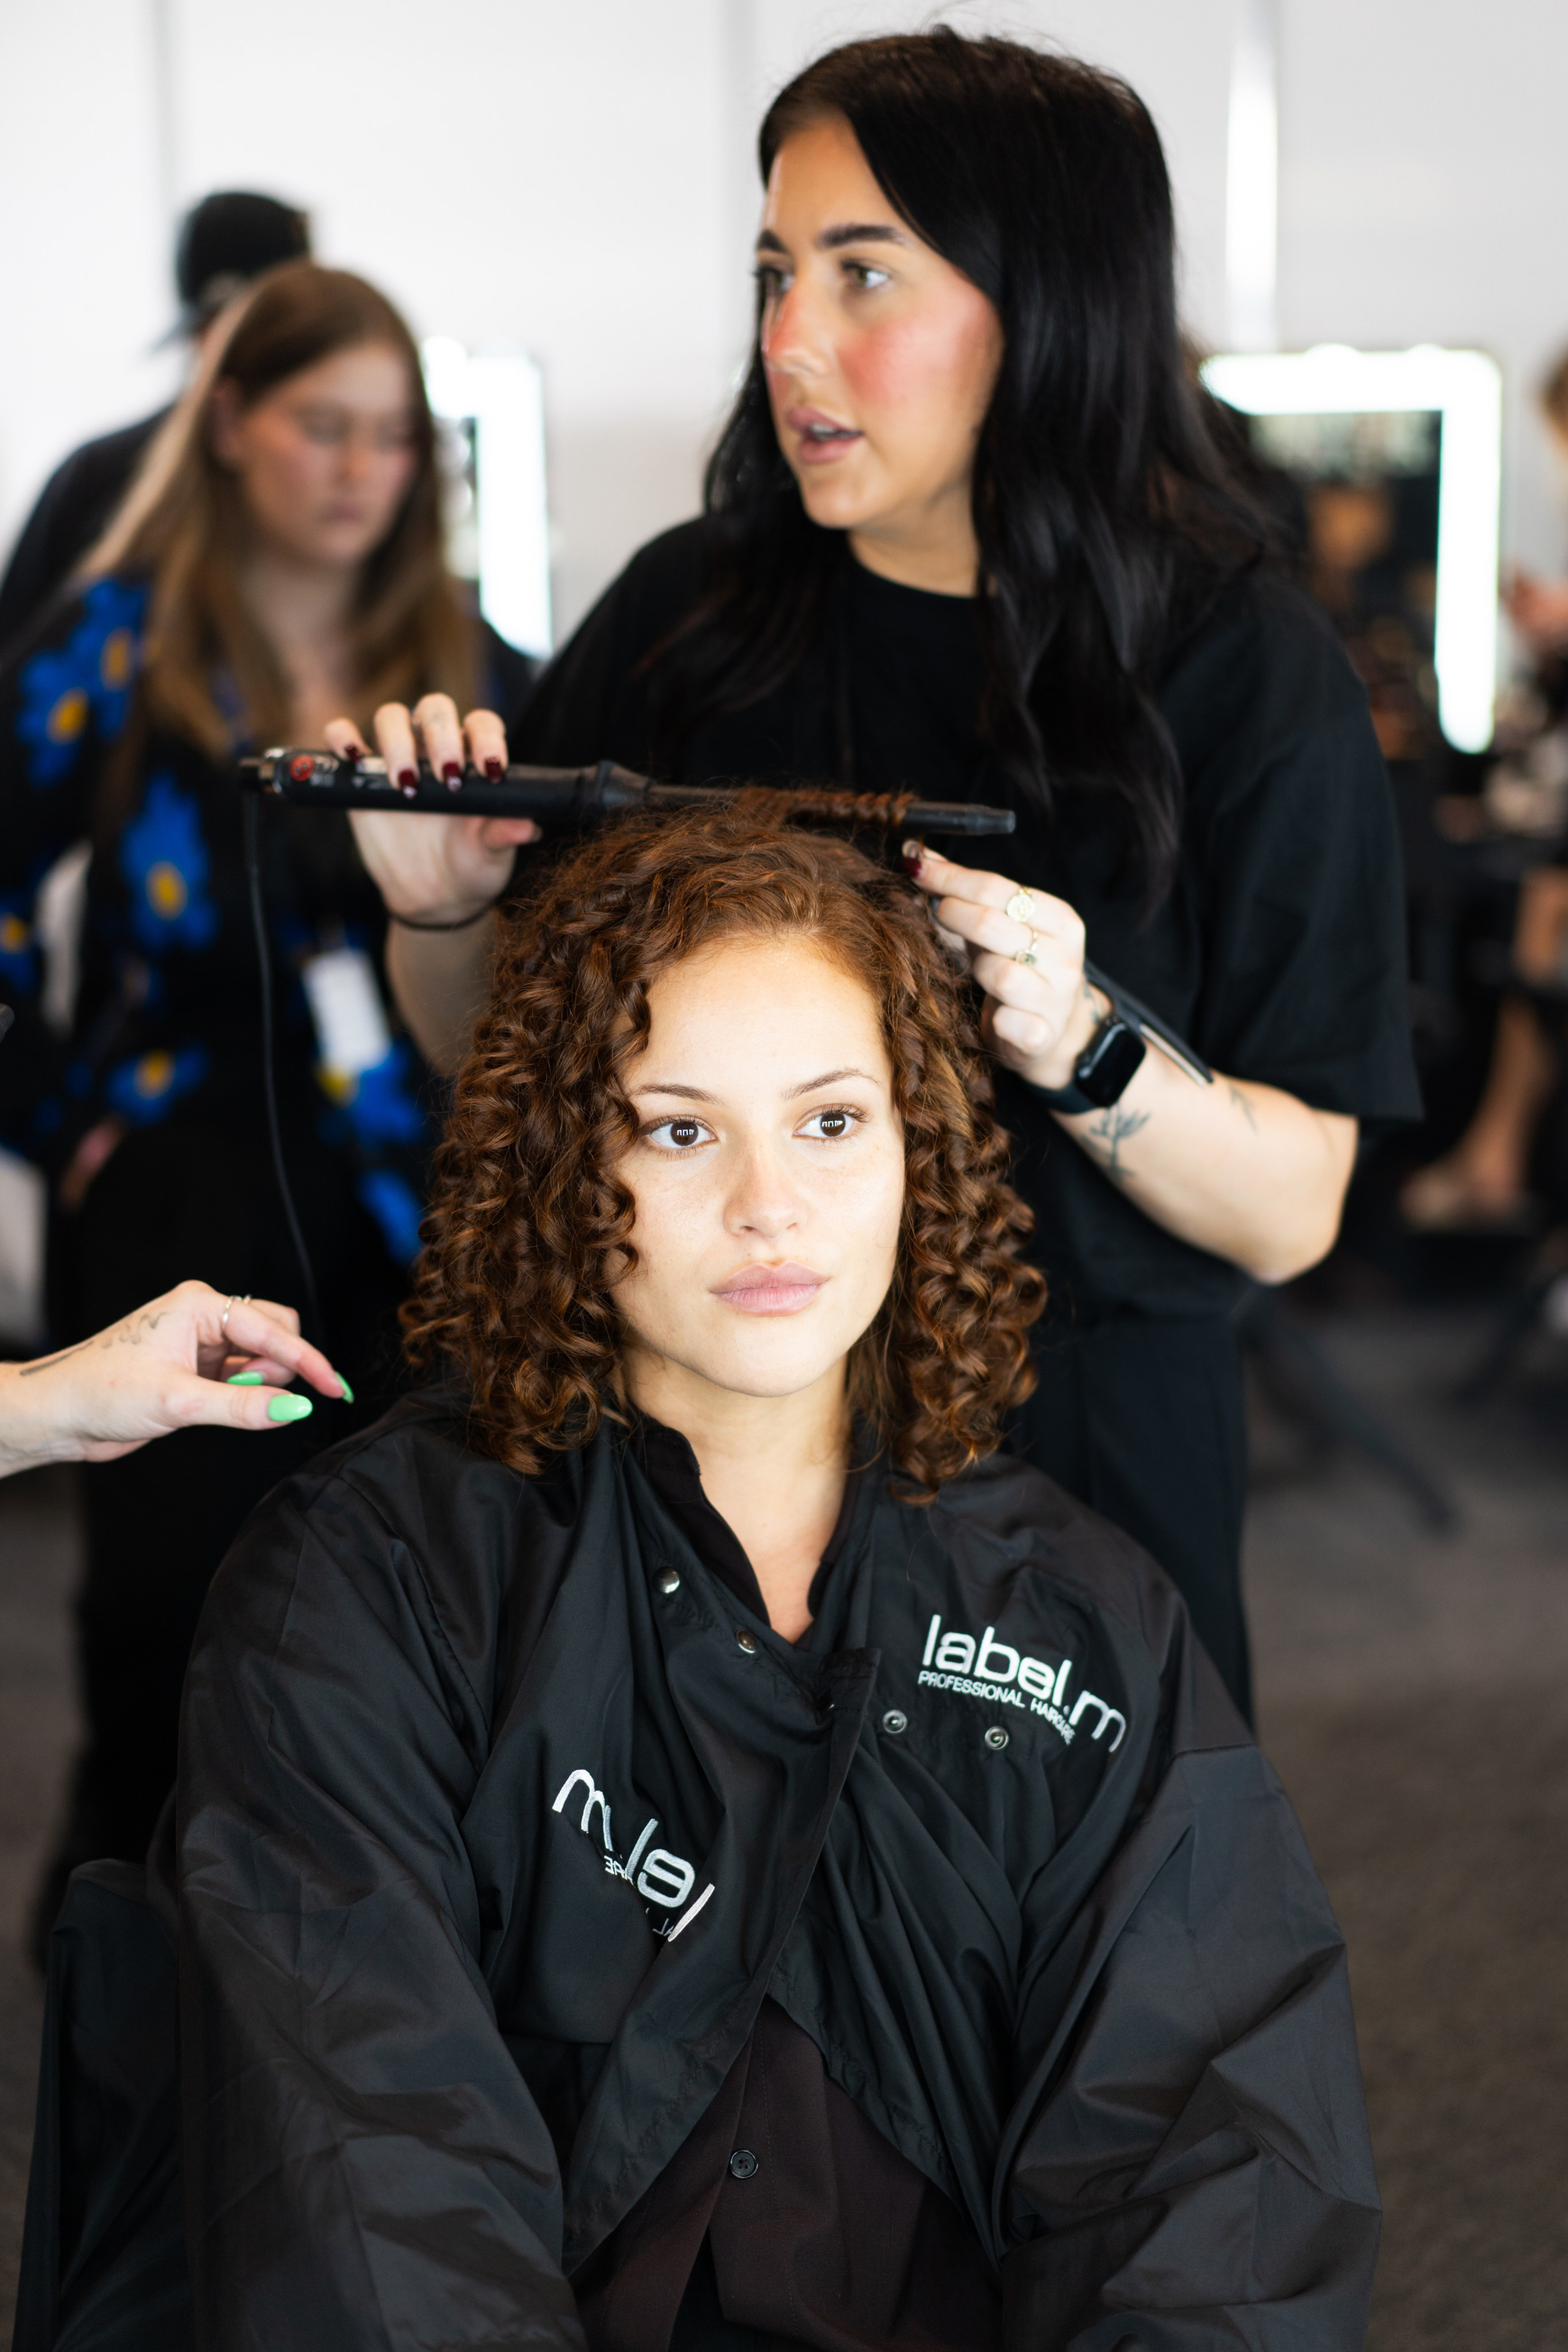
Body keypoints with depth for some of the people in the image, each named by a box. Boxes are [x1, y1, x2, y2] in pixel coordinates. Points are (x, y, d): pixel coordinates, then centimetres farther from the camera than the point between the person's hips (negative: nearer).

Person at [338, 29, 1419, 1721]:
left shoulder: (1247, 675, -8)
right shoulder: (689, 613, -1)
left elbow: (1290, 1214, -8)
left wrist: (1082, 1051, -25)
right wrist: (442, 914, -11)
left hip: (1072, 1477, -2)